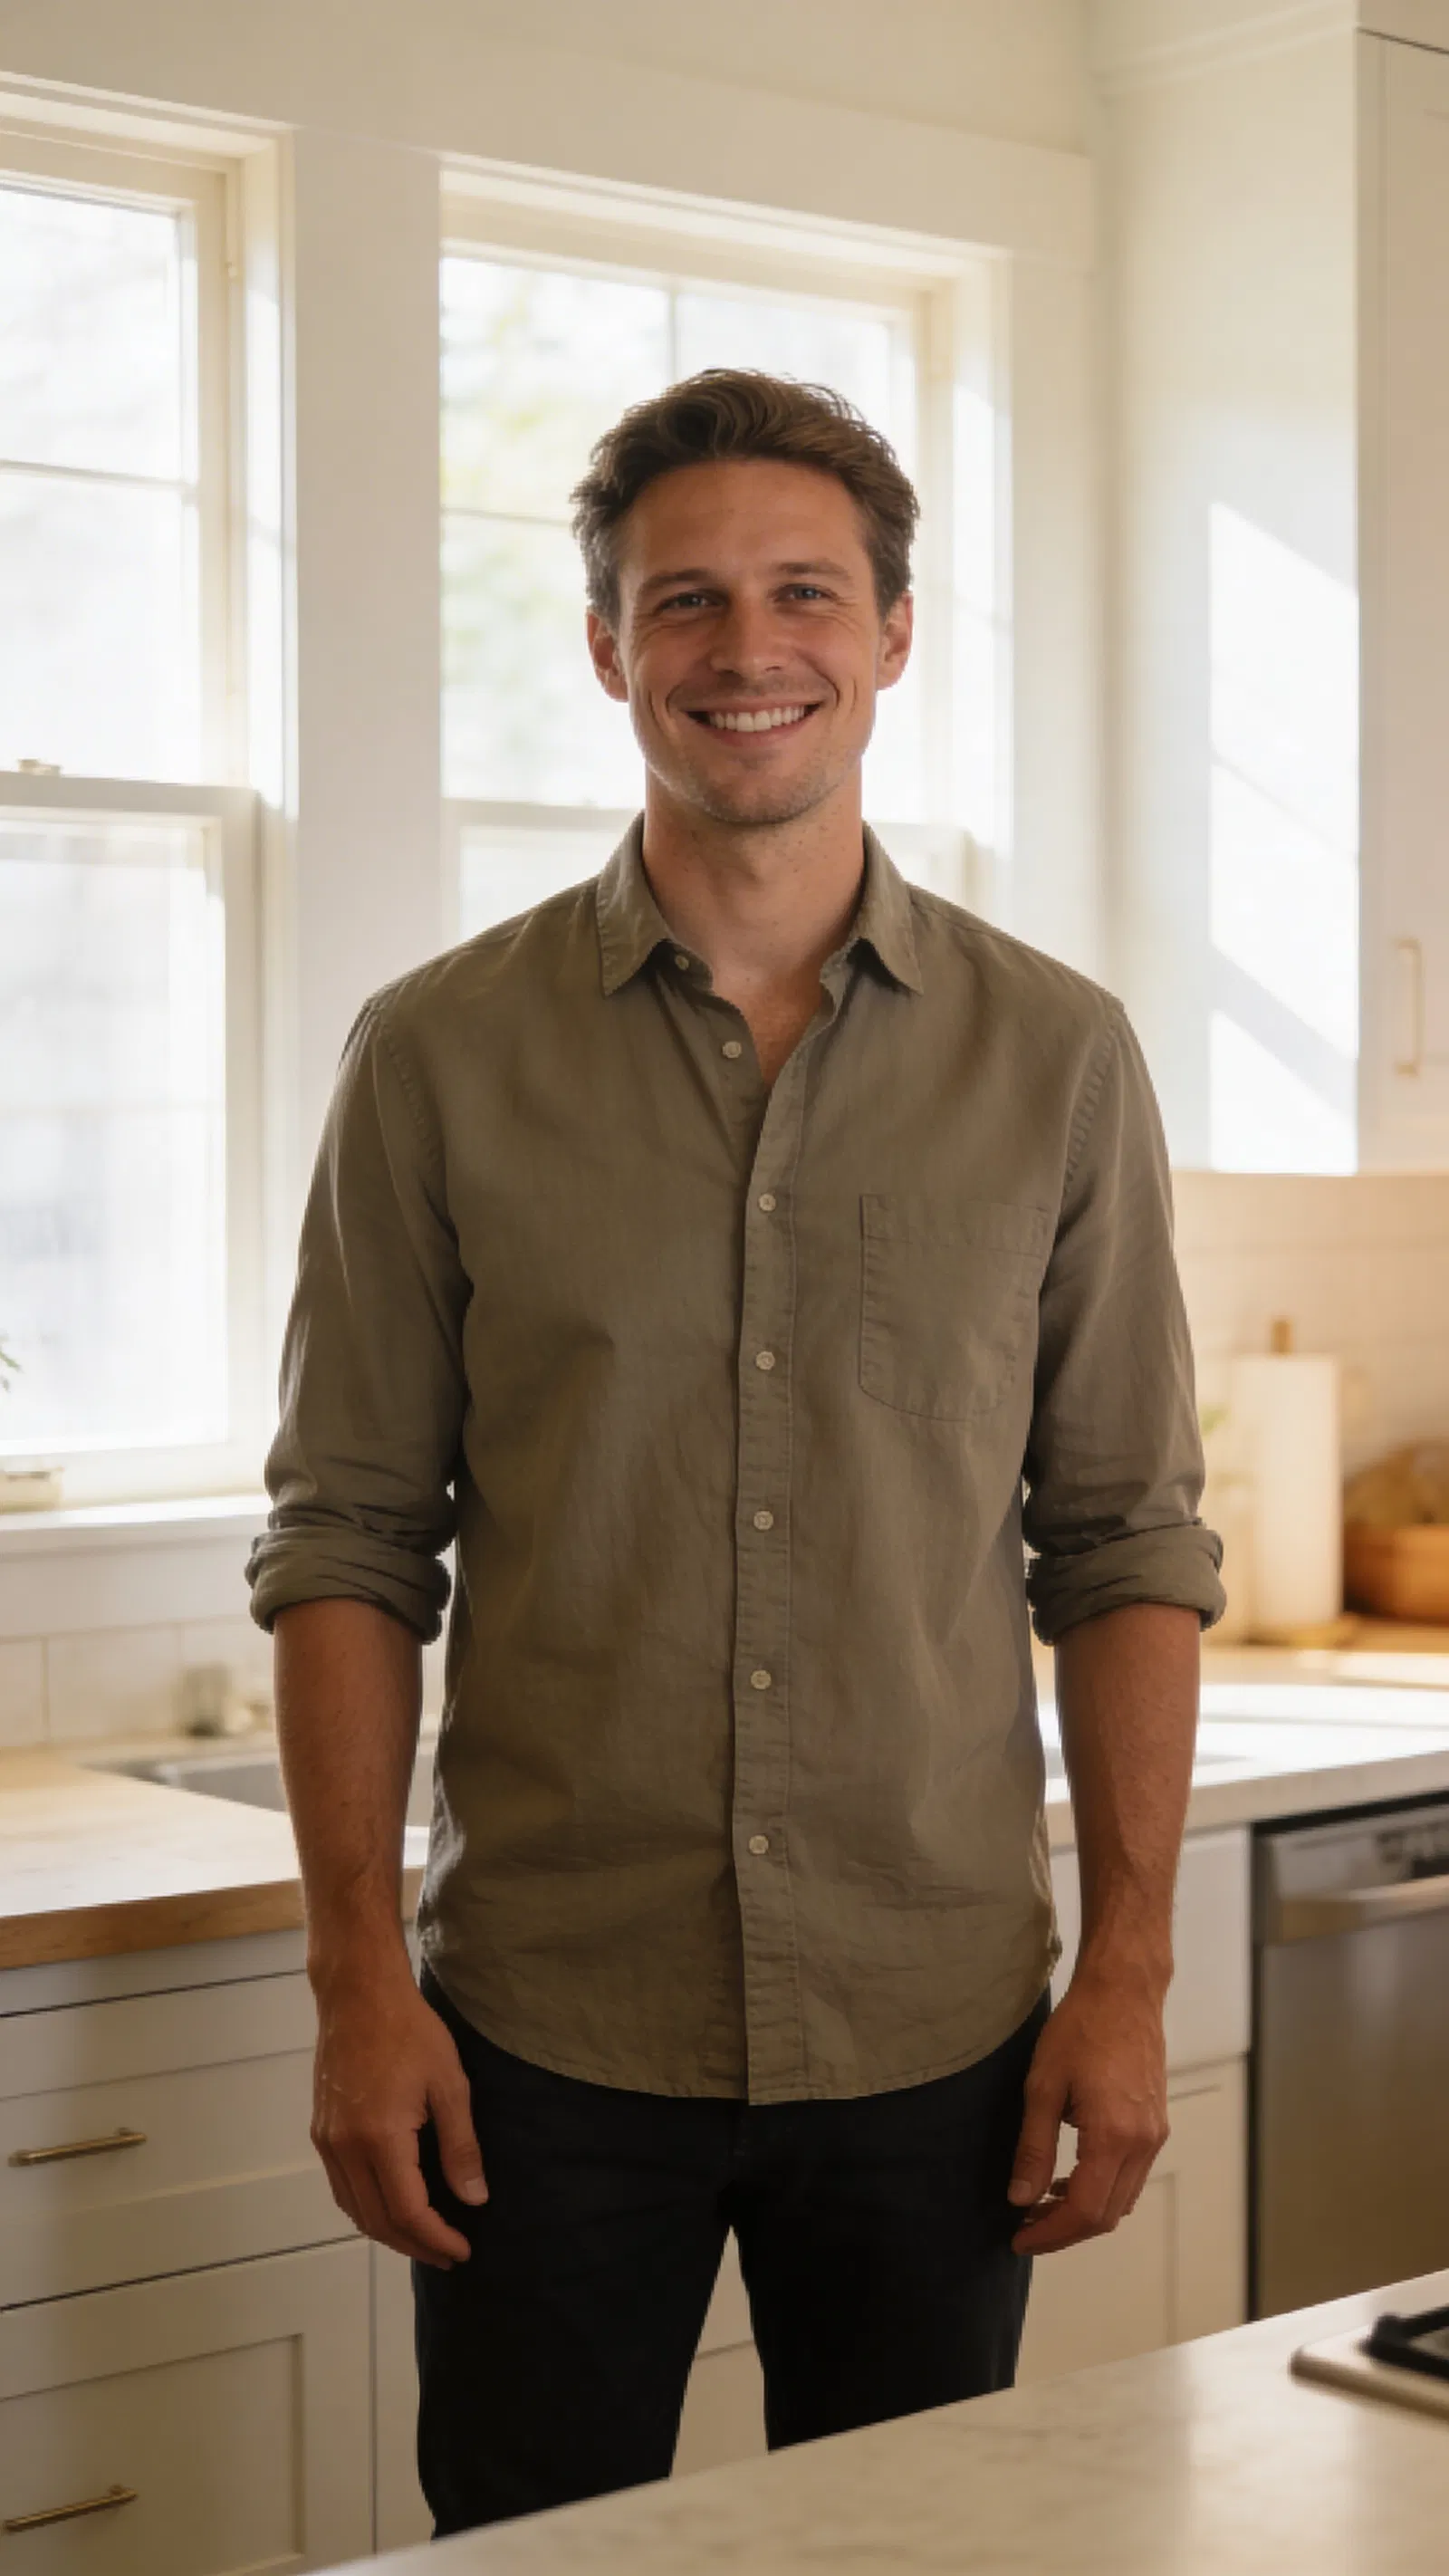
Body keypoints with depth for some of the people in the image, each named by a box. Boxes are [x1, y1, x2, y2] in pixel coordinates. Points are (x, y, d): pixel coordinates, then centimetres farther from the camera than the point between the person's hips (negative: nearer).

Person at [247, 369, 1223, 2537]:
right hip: (549, 2030, -1)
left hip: (938, 2032, 1)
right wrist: (358, 1978, -7)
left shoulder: (1056, 1059, 2)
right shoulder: (442, 1057, -1)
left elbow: (1129, 1541, 3)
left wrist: (1129, 1971, -2)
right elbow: (351, 1541, -1)